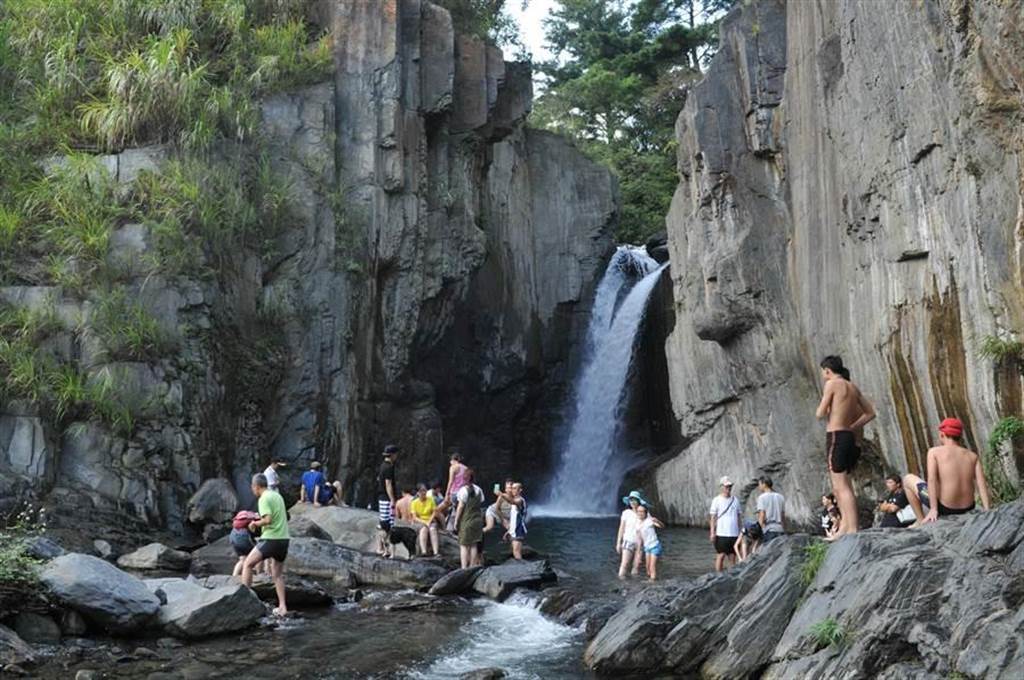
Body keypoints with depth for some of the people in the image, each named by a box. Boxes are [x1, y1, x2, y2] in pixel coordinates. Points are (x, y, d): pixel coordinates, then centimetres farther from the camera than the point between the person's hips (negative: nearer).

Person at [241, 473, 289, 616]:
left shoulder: (264, 498, -10)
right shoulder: (277, 495, 15)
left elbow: (268, 519, -21)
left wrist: (255, 523, -4)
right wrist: (258, 518, 20)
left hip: (271, 539, -8)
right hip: (284, 539, 8)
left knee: (247, 564, 2)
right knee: (277, 574, 15)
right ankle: (282, 607, 12)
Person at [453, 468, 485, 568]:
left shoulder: (464, 490, -12)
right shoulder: (478, 490, 7)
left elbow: (460, 506, -12)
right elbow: (481, 504, 8)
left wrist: (456, 520, -7)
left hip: (466, 520, -6)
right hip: (477, 519, 6)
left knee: (464, 545, -2)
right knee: (474, 545, 12)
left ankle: (464, 568, -8)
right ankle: (473, 566, 15)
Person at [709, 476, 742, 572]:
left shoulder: (735, 500, 12)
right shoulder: (717, 500, 0)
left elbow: (738, 516, 16)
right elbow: (713, 517, -2)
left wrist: (739, 531, 12)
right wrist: (712, 532, -9)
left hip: (734, 533, 4)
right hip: (721, 533, -4)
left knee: (733, 556, 4)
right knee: (721, 555, -4)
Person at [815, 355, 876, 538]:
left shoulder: (832, 384, -6)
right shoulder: (853, 387, 15)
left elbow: (820, 414, -8)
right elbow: (870, 413, 17)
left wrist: (823, 406, 13)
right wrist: (852, 427, 12)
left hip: (836, 436, -8)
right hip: (851, 439, 8)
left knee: (842, 487, -10)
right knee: (840, 486, 14)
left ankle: (852, 529, -14)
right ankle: (844, 527, 11)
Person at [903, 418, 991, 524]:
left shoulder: (934, 452, -4)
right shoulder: (973, 456, 6)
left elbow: (931, 479, -16)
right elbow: (982, 483, -5)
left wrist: (933, 509, -20)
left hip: (944, 508, -4)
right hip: (968, 509, 4)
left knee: (908, 480, 19)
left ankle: (921, 521, 15)